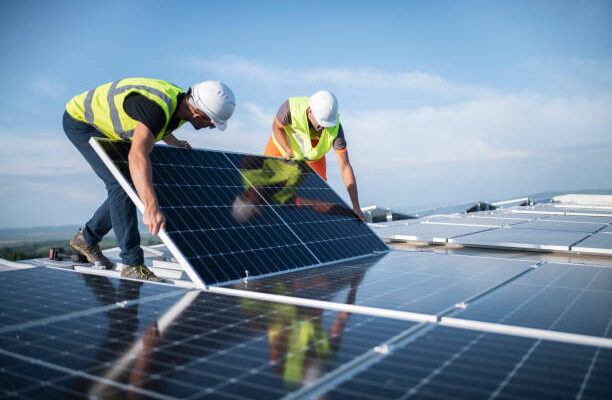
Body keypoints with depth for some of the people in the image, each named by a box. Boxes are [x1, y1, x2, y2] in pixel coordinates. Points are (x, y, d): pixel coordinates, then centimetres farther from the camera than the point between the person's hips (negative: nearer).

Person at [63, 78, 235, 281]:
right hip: (80, 119, -9)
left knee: (133, 187, 7)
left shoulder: (182, 102, -11)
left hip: (104, 127, 9)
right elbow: (137, 155, -54)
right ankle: (132, 263, -14)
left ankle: (86, 238, 24)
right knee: (121, 185, -20)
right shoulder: (156, 107, -39)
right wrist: (151, 208, -65)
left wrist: (175, 142, 29)